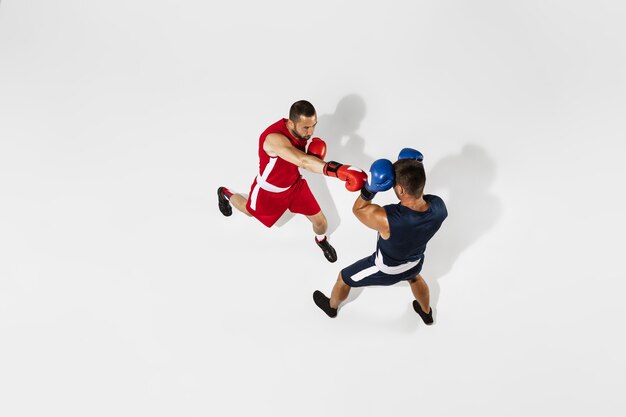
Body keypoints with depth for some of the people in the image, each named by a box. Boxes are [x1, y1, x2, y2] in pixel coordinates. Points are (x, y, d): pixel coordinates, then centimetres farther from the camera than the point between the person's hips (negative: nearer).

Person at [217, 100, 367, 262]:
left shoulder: (301, 131, -19)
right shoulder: (275, 138, -44)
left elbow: (304, 162, -2)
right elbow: (304, 161, -60)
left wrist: (314, 155, -26)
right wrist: (340, 170, -73)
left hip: (295, 183, 5)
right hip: (270, 190, -4)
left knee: (321, 222, 8)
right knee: (250, 211, 27)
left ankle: (321, 240, 47)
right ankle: (226, 195, 61)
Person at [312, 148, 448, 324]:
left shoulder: (387, 219, -46)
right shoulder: (439, 206, -32)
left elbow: (357, 209, -25)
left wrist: (370, 187, -40)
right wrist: (416, 172, -16)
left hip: (386, 270, -4)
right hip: (414, 262, 4)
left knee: (344, 278, 25)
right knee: (415, 277, 42)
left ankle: (331, 307, 57)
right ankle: (427, 313, 68)